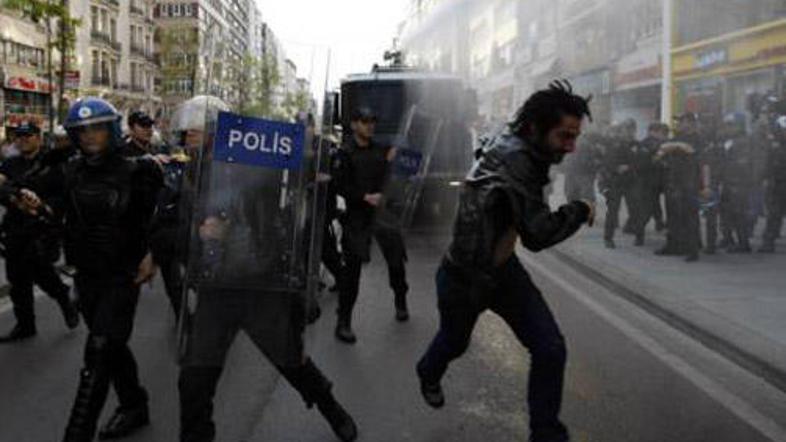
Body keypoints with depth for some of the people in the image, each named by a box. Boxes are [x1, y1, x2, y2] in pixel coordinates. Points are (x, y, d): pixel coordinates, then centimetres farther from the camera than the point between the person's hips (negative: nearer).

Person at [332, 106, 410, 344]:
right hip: (356, 217, -4)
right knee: (352, 268, -4)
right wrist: (365, 197, -19)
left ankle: (400, 302, 36)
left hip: (383, 212, 5)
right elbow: (340, 186, -10)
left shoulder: (380, 150, 9)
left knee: (397, 259, 9)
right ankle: (343, 323, 6)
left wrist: (390, 162, 0)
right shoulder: (345, 153, -5)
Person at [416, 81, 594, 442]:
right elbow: (538, 234, -35)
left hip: (504, 270, 7)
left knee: (550, 349, -6)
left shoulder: (512, 146, -7)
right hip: (463, 277, -7)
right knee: (453, 343, 24)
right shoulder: (513, 159, -34)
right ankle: (429, 374, 60)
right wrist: (580, 210, -20)